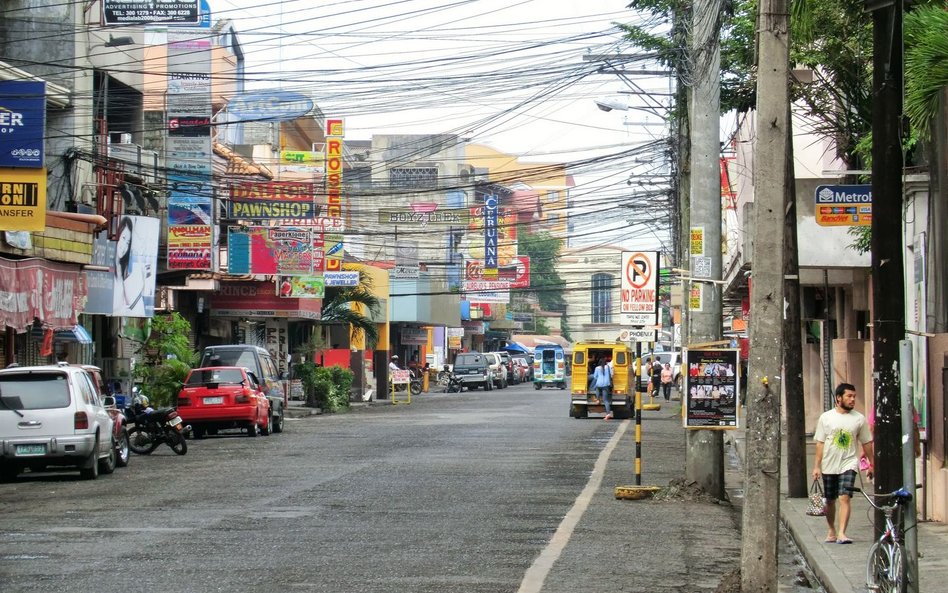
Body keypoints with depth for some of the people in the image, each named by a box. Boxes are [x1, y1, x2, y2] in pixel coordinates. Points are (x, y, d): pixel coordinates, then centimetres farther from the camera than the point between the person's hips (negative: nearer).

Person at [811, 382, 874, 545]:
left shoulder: (859, 419, 2)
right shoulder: (826, 417, 2)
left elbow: (866, 443, 8)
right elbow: (820, 443, 3)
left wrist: (872, 465, 8)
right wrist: (817, 466, -1)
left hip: (848, 464, -1)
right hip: (829, 465, 2)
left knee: (844, 498, -17)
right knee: (830, 501, 12)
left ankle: (841, 533, -21)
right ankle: (832, 530, 31)